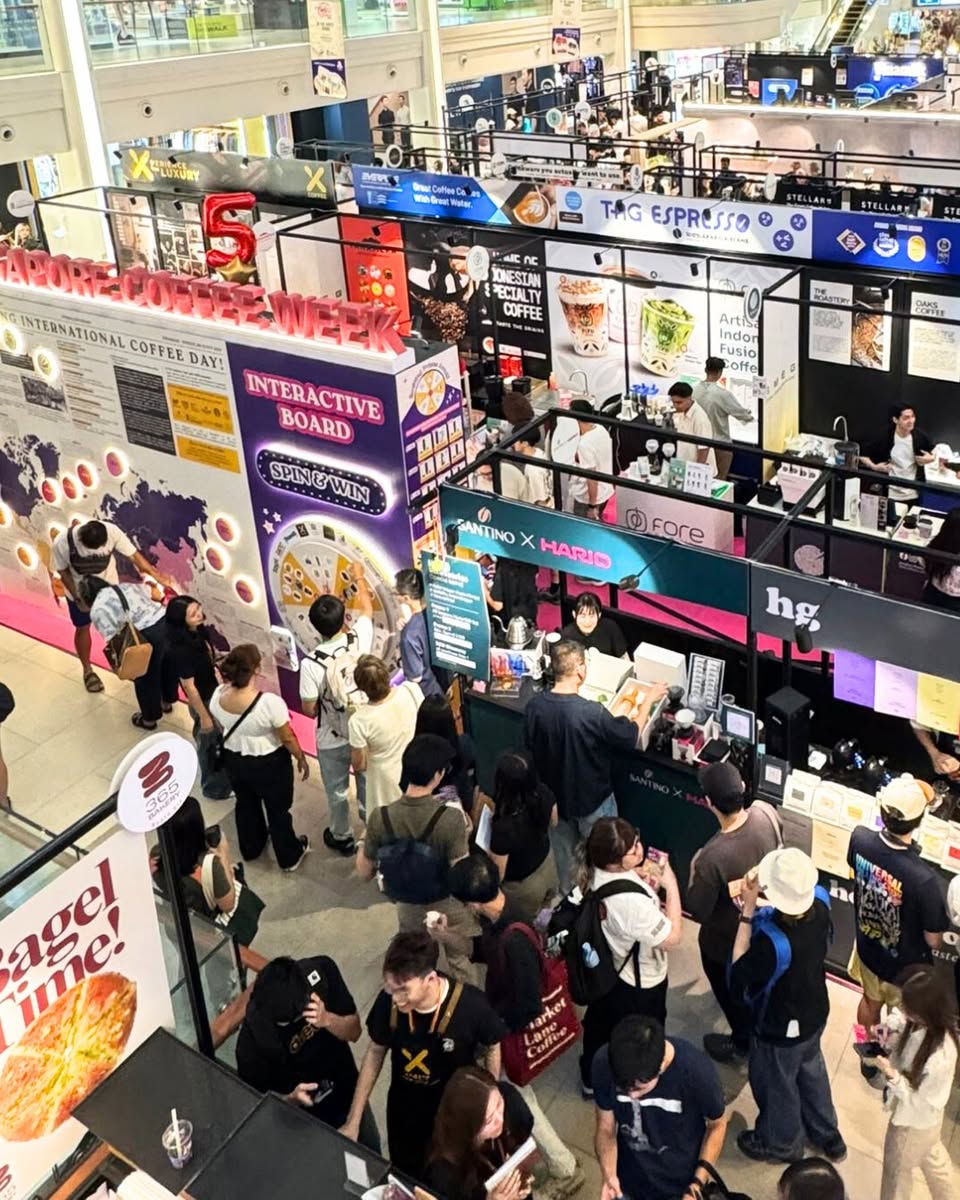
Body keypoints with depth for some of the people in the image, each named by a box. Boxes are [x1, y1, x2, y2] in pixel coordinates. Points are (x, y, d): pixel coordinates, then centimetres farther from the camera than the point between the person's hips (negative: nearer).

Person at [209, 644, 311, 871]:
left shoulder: (218, 697, -20)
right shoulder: (270, 702, -35)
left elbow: (222, 728, 1)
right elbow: (288, 738, -21)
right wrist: (301, 759, -2)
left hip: (234, 760, 5)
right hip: (270, 764, -4)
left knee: (246, 804, 30)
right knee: (278, 809, 20)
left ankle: (250, 848, 54)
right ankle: (289, 856, 42)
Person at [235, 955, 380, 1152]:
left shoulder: (321, 970, -26)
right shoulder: (252, 1037, -34)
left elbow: (354, 1031, -14)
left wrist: (327, 1020, -35)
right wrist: (291, 1099, -36)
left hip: (349, 1098, 4)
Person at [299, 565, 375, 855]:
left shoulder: (311, 663, -27)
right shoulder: (360, 639, -20)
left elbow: (309, 710, -17)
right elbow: (366, 609, 2)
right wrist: (359, 577, 18)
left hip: (332, 739, -2)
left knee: (337, 792, 21)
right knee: (369, 785, 23)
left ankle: (342, 837, 42)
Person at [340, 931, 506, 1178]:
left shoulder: (470, 1005, -33)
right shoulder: (389, 1001, -26)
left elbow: (492, 1049, -11)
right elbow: (375, 1052, -7)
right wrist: (353, 1120, -4)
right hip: (403, 1114, 2)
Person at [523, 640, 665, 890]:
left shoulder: (535, 706, -19)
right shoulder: (592, 713, -33)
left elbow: (530, 746, -2)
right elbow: (631, 736, -17)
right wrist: (648, 700, -3)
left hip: (555, 795, 5)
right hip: (593, 798, -5)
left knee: (563, 847, 28)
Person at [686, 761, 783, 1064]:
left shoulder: (712, 857, -44)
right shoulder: (766, 812, -27)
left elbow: (698, 911, -26)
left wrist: (695, 872, -10)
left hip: (726, 941, -6)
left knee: (731, 991, 26)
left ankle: (740, 1044, 52)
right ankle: (754, 1028, 65)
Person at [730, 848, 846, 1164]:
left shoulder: (772, 941, -43)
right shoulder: (819, 907, -22)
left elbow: (739, 974, -25)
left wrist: (748, 910, -31)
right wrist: (760, 905, -17)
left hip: (781, 1029, -6)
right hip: (815, 1013, 6)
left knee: (776, 1085, 24)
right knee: (811, 1069, 33)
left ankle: (781, 1143, 52)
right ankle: (826, 1135, 57)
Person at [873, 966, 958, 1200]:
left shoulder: (940, 1056, -42)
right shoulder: (922, 1024, -21)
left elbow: (923, 1102, -29)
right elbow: (907, 1046, 0)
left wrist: (891, 1076, -36)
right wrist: (887, 1037, -18)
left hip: (915, 1120, -7)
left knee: (897, 1171, 22)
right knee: (933, 1156, 35)